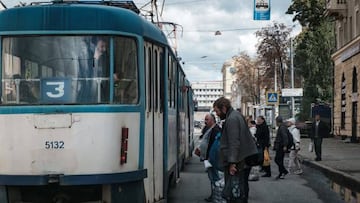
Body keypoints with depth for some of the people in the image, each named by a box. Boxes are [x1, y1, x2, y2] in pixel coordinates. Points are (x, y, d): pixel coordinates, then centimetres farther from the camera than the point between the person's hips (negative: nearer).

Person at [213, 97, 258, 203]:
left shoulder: (232, 119, -15)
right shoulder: (236, 115, 17)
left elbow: (234, 143, -22)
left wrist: (232, 162, -24)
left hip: (237, 162, -11)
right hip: (245, 160, 11)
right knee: (243, 188, 17)